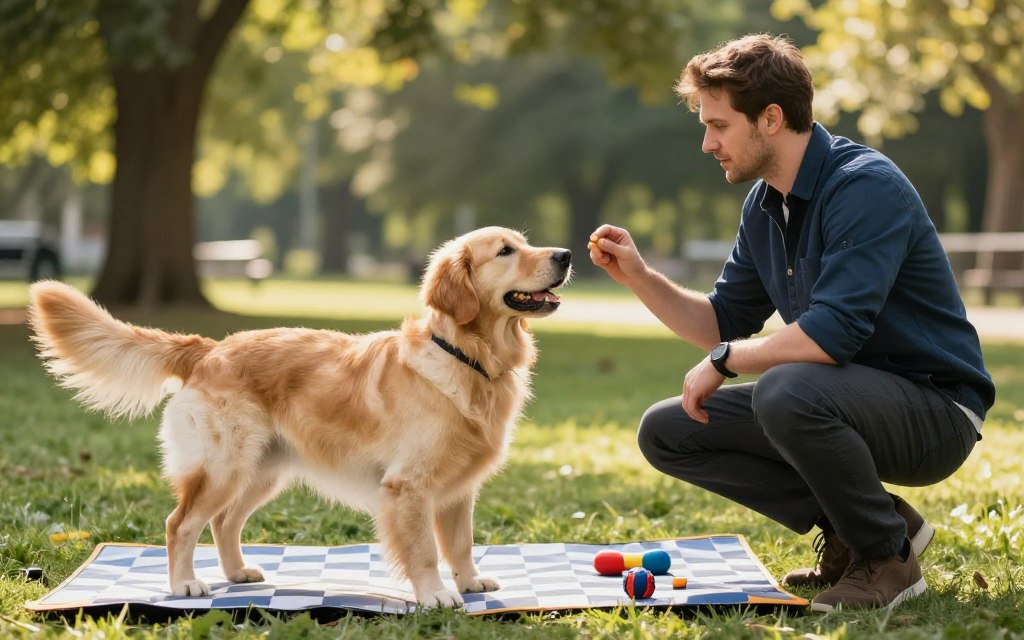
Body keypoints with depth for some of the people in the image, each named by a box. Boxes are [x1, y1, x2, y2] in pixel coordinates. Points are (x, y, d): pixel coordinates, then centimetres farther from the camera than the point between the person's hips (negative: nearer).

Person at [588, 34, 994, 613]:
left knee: (787, 390, -37)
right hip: (850, 397, 9)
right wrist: (639, 277, -1)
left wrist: (725, 360, -19)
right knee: (667, 432, 2)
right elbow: (724, 323, 13)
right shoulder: (766, 203, 6)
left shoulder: (866, 187, -22)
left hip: (935, 410, -9)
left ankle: (886, 558, -13)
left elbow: (835, 331, -32)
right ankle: (853, 527, 5)